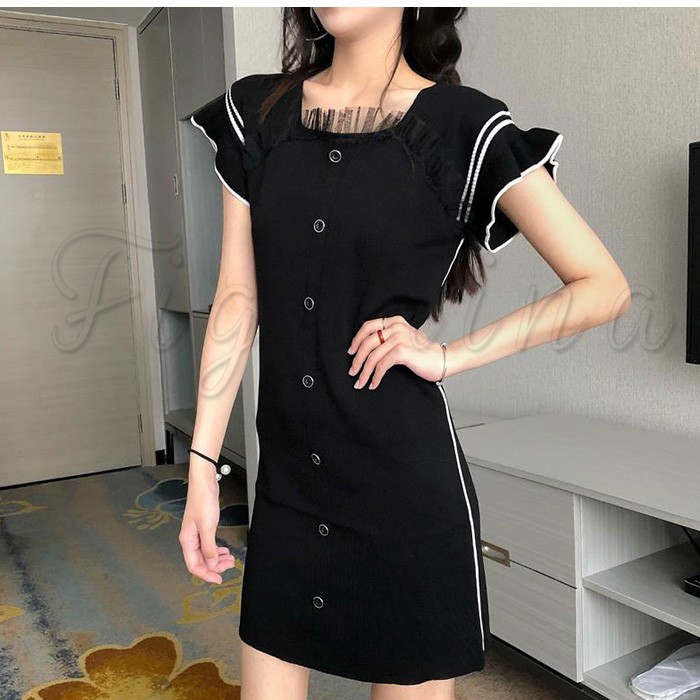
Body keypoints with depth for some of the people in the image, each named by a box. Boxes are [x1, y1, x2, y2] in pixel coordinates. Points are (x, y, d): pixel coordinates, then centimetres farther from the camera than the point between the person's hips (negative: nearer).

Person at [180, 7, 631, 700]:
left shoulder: (462, 126, -6)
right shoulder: (255, 112, 6)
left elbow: (604, 287, -2)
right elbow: (237, 300, 4)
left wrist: (446, 355, -10)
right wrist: (202, 465, 1)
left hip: (407, 485, -3)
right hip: (287, 482, 4)